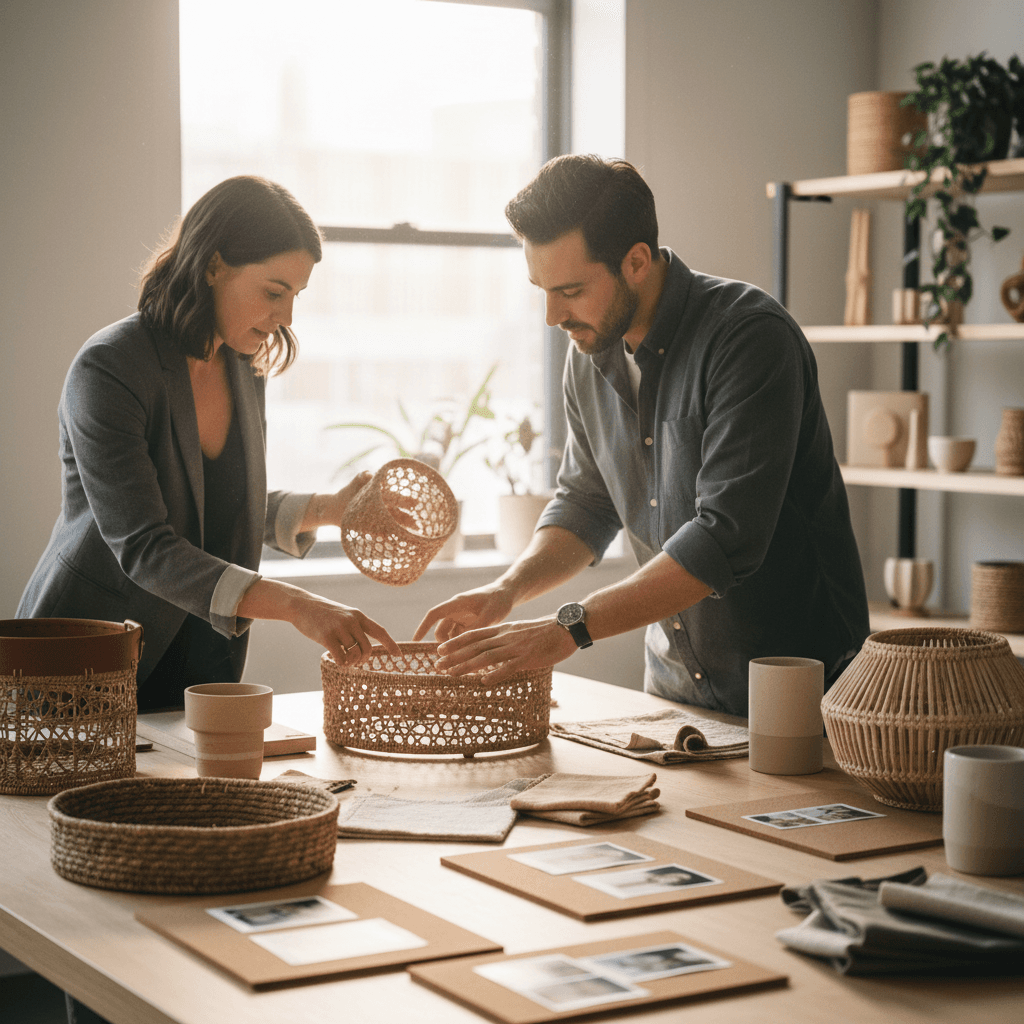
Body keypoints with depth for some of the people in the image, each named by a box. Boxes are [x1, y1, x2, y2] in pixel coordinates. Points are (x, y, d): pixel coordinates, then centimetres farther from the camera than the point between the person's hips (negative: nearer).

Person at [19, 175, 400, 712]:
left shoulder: (243, 366, 3)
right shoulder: (108, 370, -21)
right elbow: (143, 547, -28)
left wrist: (327, 508, 1)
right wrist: (294, 605, -36)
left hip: (200, 657, 6)